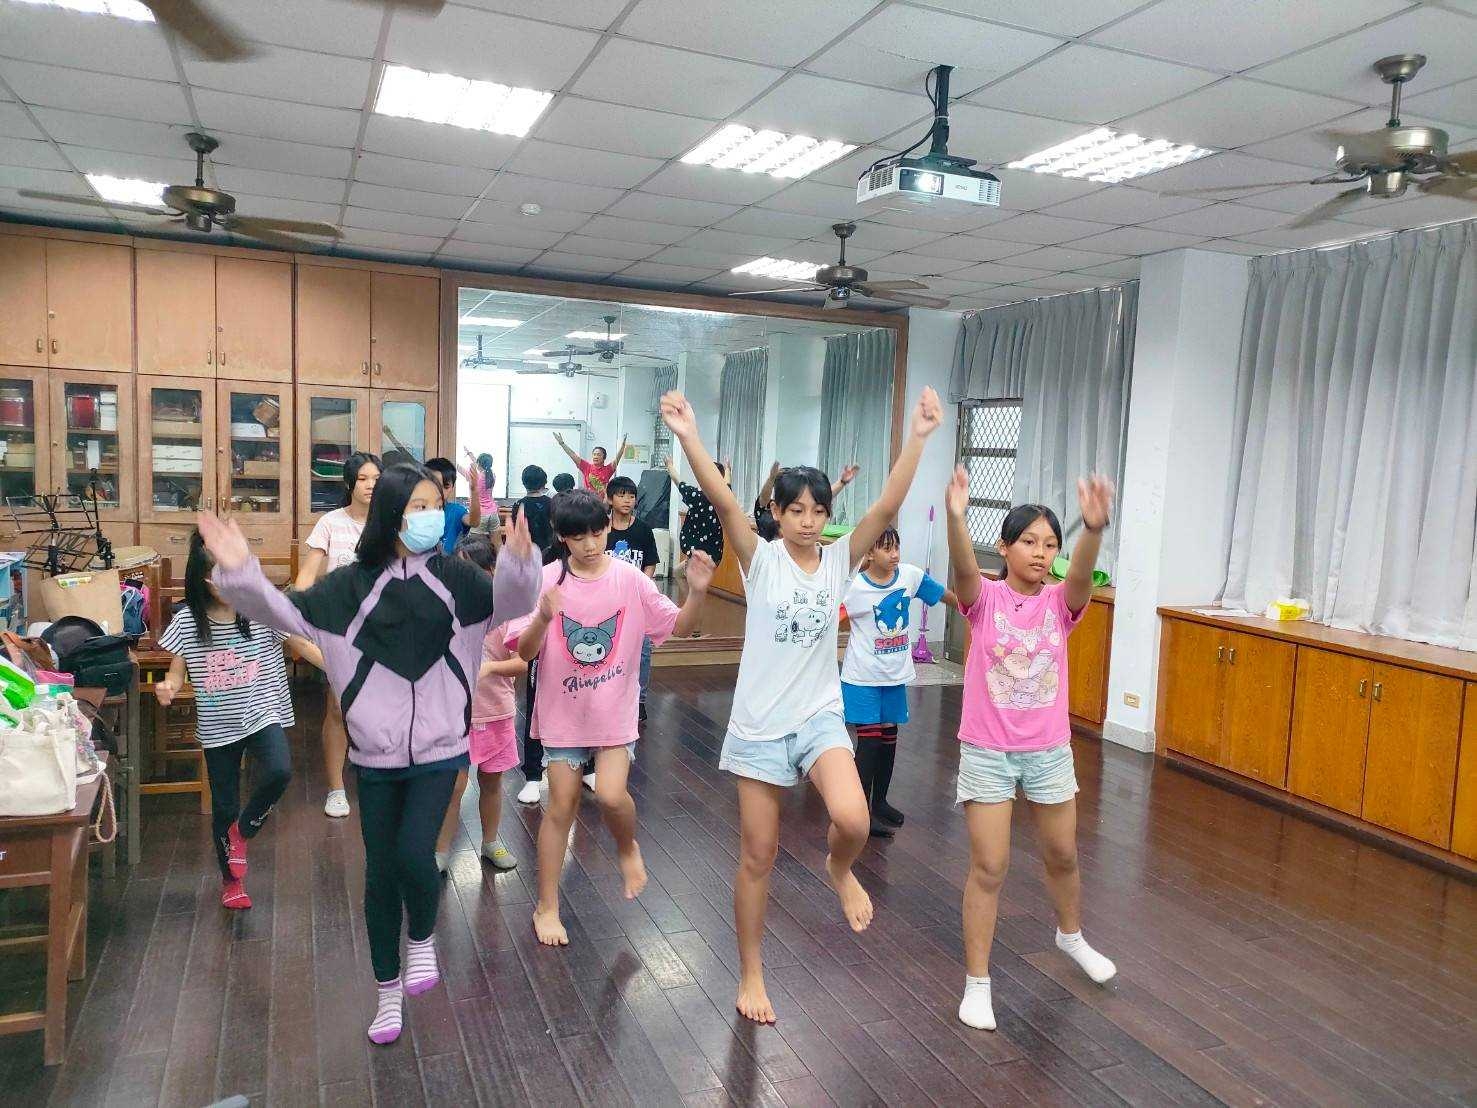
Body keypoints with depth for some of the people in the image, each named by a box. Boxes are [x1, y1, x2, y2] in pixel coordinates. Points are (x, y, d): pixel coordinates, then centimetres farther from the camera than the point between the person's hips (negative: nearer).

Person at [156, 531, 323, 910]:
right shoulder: (187, 621, -6)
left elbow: (302, 645, -2)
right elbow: (178, 671, 2)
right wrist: (168, 687, -21)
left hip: (262, 713, -1)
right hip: (219, 725, 1)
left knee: (278, 772, -28)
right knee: (224, 807, 10)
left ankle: (243, 830, 4)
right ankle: (231, 879, 34)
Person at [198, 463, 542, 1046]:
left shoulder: (456, 577, -6)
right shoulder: (352, 584, -3)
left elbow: (510, 604, -22)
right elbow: (284, 611, -8)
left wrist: (518, 561, -43)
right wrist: (240, 572, -26)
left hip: (440, 750, -1)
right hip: (376, 755, 2)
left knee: (414, 855, -15)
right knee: (380, 873, 11)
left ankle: (423, 939, 20)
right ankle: (388, 990, 33)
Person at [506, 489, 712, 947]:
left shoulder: (629, 578, -7)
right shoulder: (546, 580, -10)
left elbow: (678, 626, -4)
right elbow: (525, 652, -11)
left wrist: (697, 592, -23)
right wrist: (544, 619, -31)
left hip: (614, 709, 0)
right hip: (563, 710, 0)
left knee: (611, 795, -16)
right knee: (561, 807, 6)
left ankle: (628, 848, 20)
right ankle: (547, 906, 25)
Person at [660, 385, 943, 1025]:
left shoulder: (839, 560, 0)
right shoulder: (760, 560, -7)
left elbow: (888, 507, -12)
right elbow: (722, 501, -23)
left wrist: (917, 438, -23)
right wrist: (688, 438, -36)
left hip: (820, 716, 2)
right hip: (758, 724, -1)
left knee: (852, 820, -24)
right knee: (758, 856, 8)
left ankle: (840, 869, 15)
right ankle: (750, 975, 30)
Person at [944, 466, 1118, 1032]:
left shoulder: (1060, 602, -4)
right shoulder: (985, 599, -9)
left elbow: (1083, 571, -26)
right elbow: (963, 567, -32)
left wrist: (1094, 526, -48)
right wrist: (955, 516, -53)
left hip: (1049, 751, 3)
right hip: (987, 751, -3)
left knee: (1062, 856, 21)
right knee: (988, 868, 0)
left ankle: (1071, 935, 51)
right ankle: (977, 983, 16)